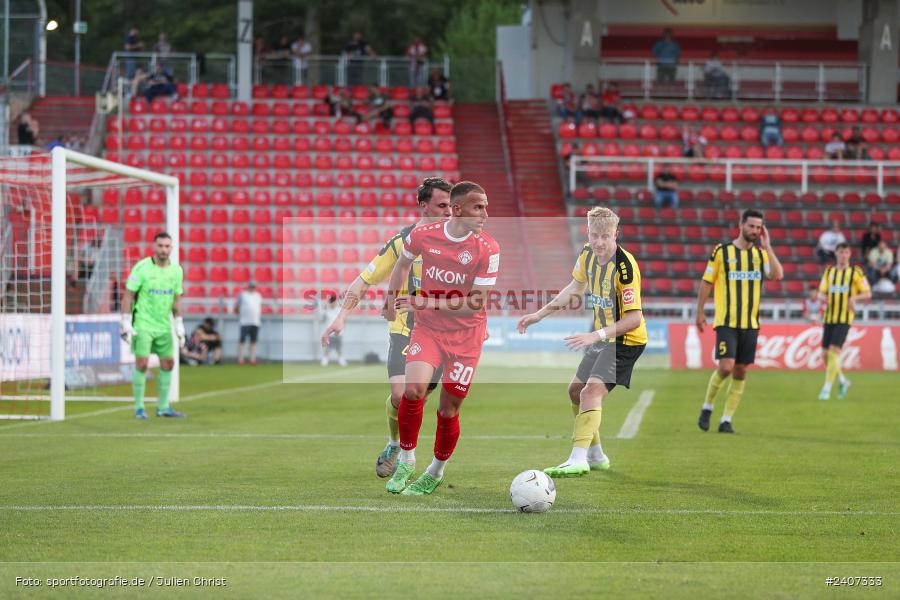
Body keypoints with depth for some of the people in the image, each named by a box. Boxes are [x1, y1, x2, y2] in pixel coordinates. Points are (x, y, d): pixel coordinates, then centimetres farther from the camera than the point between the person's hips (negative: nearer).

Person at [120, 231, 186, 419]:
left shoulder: (176, 270, 4)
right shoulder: (141, 268, -10)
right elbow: (128, 296, -8)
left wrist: (180, 326, 11)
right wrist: (126, 324, -13)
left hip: (164, 326, 5)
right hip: (143, 324, -5)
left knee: (168, 364, 6)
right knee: (142, 363, -10)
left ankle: (163, 407, 17)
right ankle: (139, 408, 0)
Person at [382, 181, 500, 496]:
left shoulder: (487, 249, -15)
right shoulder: (423, 235, -10)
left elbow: (477, 302, -16)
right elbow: (403, 264, 14)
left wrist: (428, 302, -23)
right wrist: (391, 300, 15)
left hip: (465, 334, -1)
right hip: (427, 328, 1)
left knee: (448, 409, 3)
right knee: (413, 390, -21)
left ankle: (436, 472, 27)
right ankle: (406, 461, -1)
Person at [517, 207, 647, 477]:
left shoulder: (624, 266, -27)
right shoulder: (588, 253, -4)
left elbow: (634, 318, -29)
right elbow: (576, 287, 14)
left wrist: (596, 335, -35)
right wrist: (540, 314, 10)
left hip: (625, 340, -9)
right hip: (601, 337, 9)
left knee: (591, 392, -23)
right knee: (575, 390, 19)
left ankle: (578, 459, -30)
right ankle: (596, 454, 33)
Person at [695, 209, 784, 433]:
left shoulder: (761, 254, 7)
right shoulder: (722, 251, -3)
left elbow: (777, 275, -10)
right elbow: (706, 282, 4)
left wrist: (767, 246, -11)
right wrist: (700, 312, 3)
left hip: (750, 323, 4)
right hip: (726, 322, -4)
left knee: (741, 371, 3)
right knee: (726, 367, -16)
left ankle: (726, 420, 12)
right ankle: (707, 407, 8)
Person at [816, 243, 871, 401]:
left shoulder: (856, 272, 2)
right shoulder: (829, 272, 14)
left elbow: (868, 293, 1)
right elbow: (821, 293, 15)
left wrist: (854, 297, -19)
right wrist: (824, 298, -9)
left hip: (844, 318, -5)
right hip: (829, 317, 5)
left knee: (834, 350, -17)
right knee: (826, 354, 4)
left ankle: (827, 388, -12)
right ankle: (842, 381, 26)